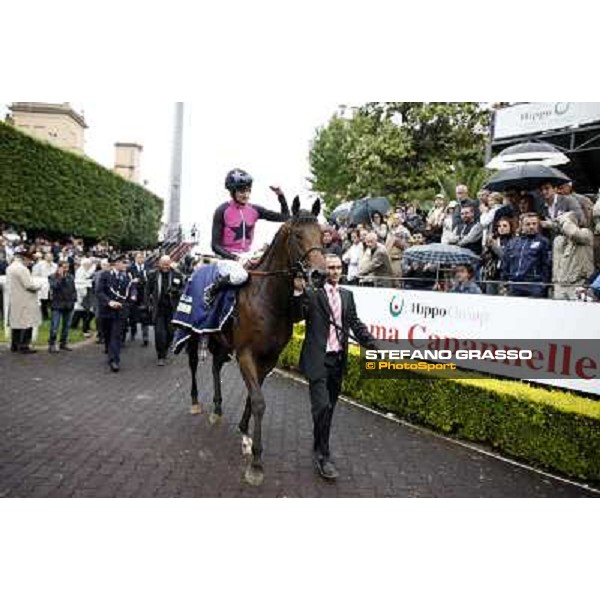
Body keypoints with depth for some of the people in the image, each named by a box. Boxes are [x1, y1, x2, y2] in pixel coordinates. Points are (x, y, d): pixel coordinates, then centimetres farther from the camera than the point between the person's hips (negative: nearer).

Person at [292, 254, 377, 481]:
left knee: (329, 408, 15)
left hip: (338, 359, 6)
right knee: (322, 407, -10)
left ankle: (318, 448, 33)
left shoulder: (347, 295, 12)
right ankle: (323, 456, 4)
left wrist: (374, 345, -2)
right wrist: (299, 292, -27)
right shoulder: (311, 293, -5)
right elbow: (296, 317, -14)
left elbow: (356, 324, 10)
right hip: (318, 359, -5)